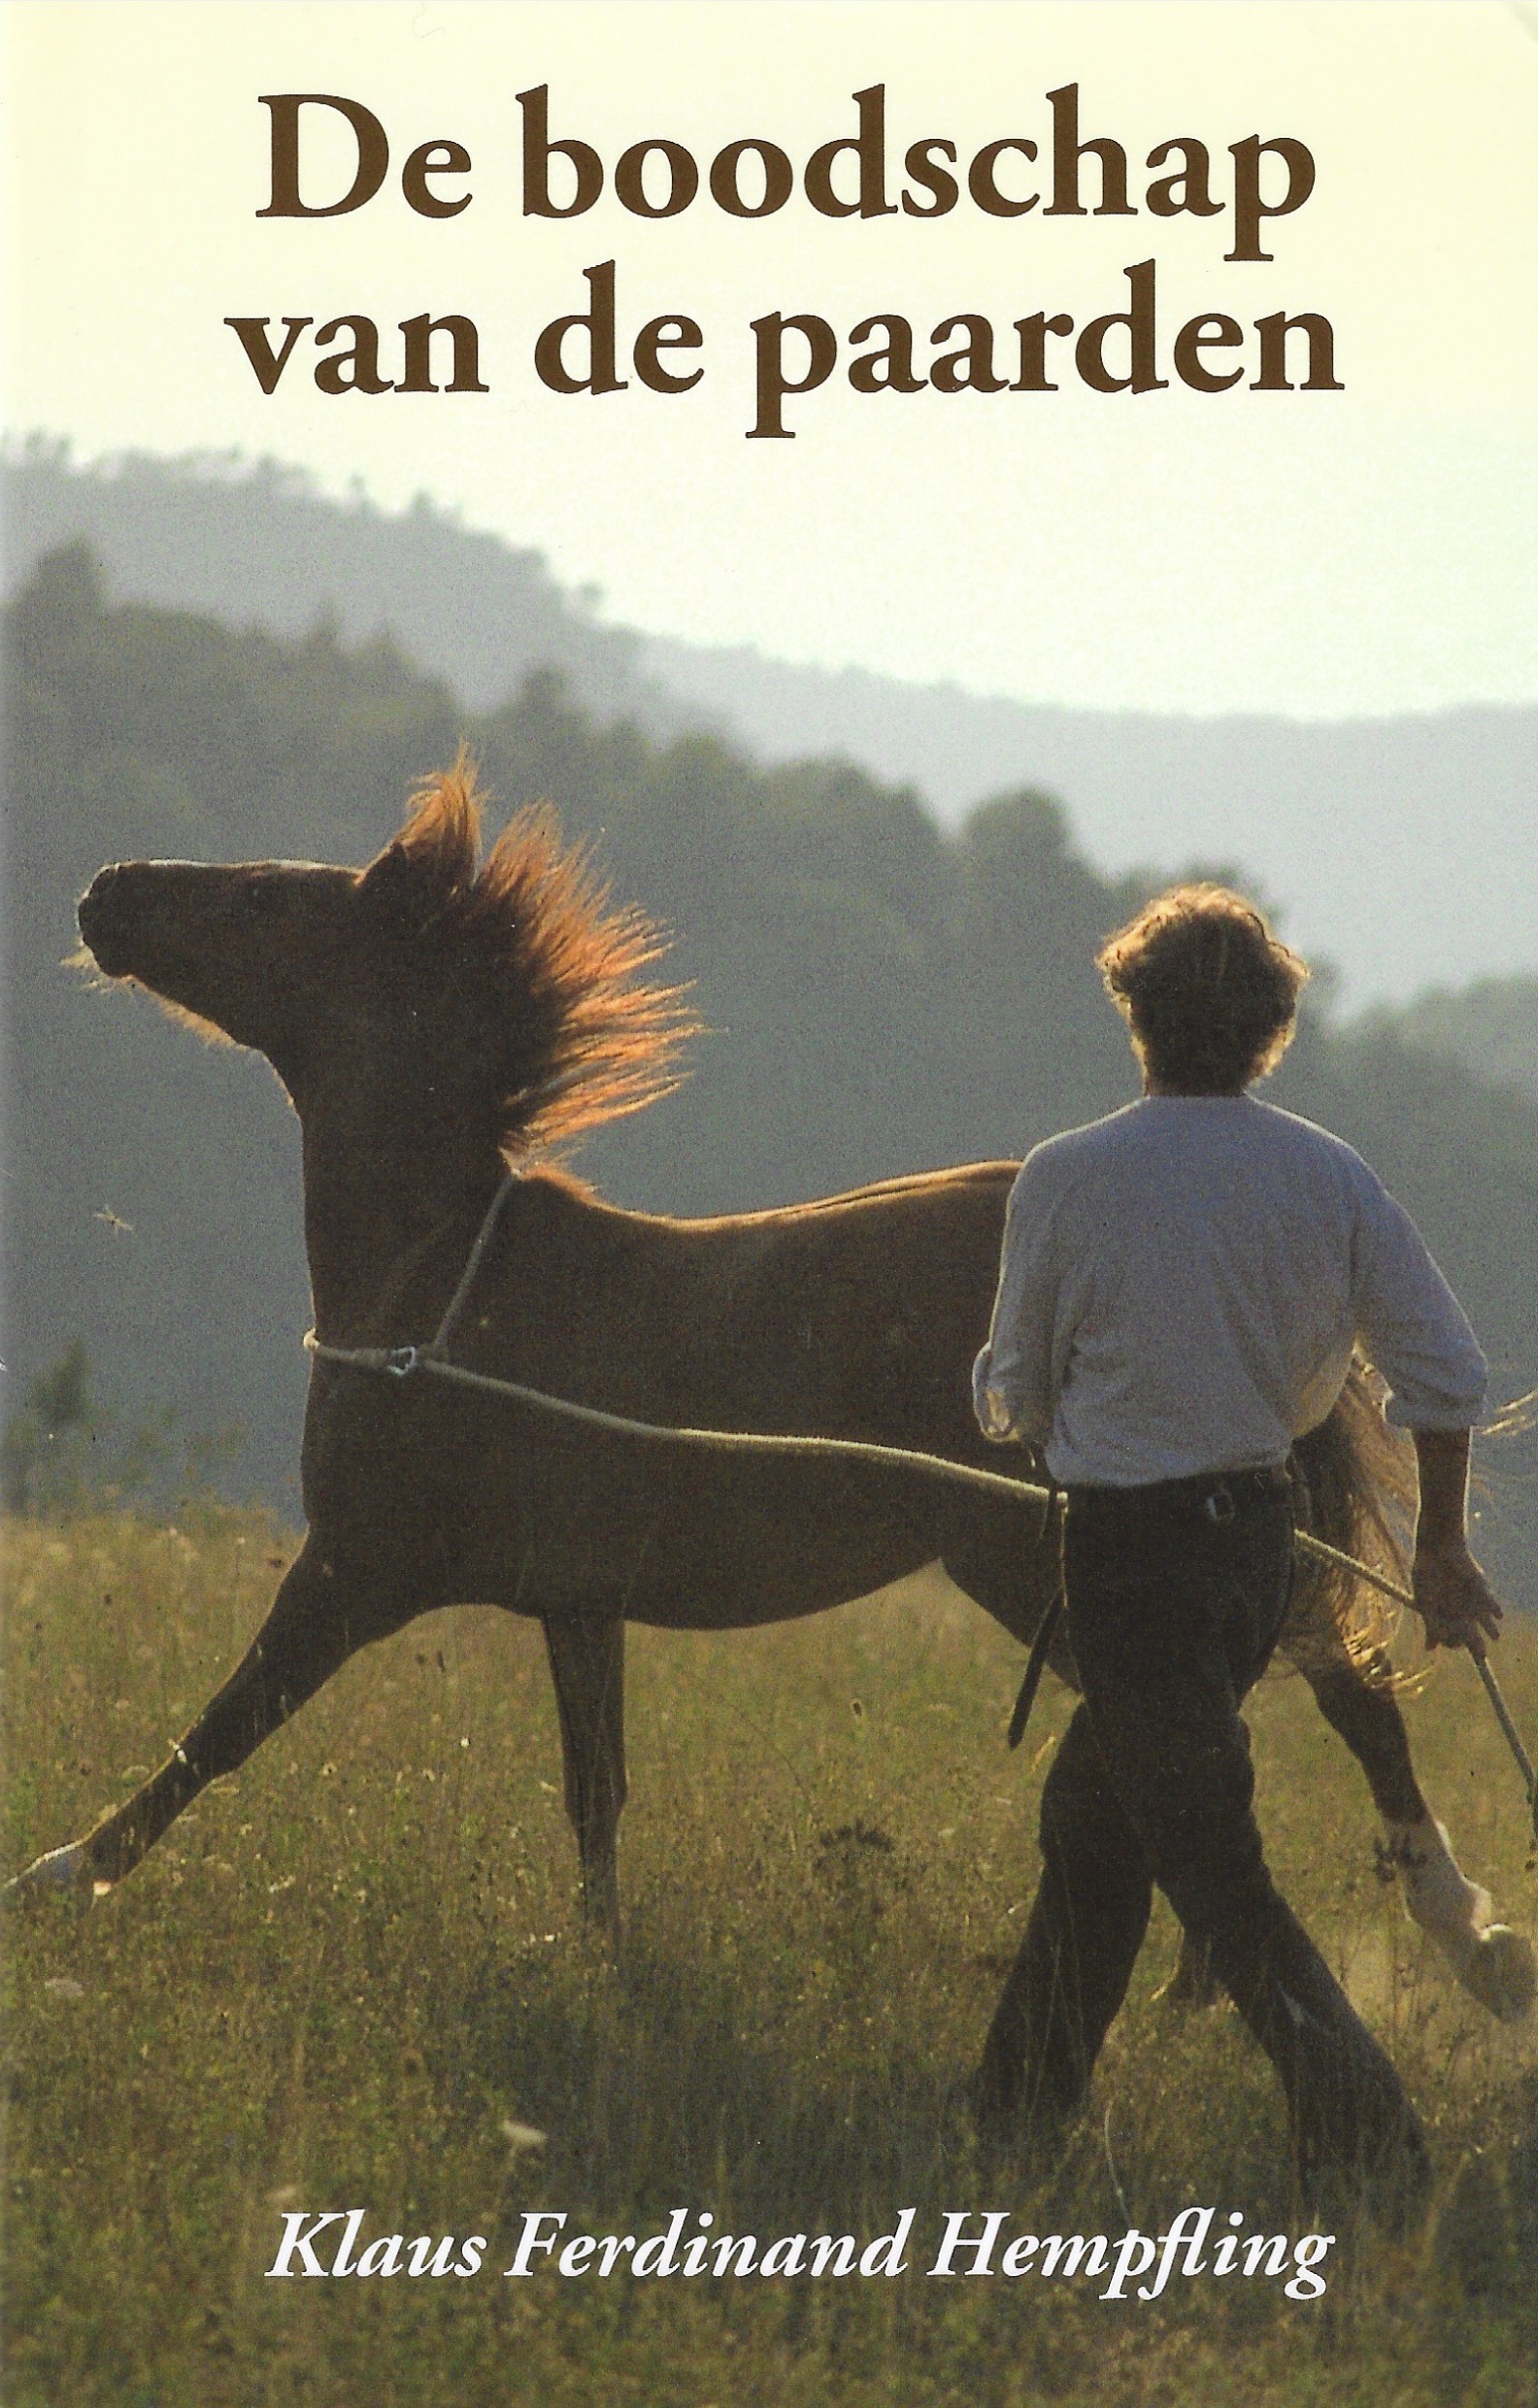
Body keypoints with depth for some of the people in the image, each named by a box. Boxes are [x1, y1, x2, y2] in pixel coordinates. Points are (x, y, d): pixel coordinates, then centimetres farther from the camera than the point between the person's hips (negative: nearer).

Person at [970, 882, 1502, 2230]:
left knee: (1210, 1865, -5)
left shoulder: (1067, 1181, -10)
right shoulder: (1333, 1181, 0)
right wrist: (1443, 1548, 10)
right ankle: (1021, 2123, 26)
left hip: (1129, 1549, -5)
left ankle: (1360, 2116, -20)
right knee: (1091, 1818, 20)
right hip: (1261, 1533, 6)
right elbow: (1447, 1376, -1)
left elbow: (1015, 1396, -1)